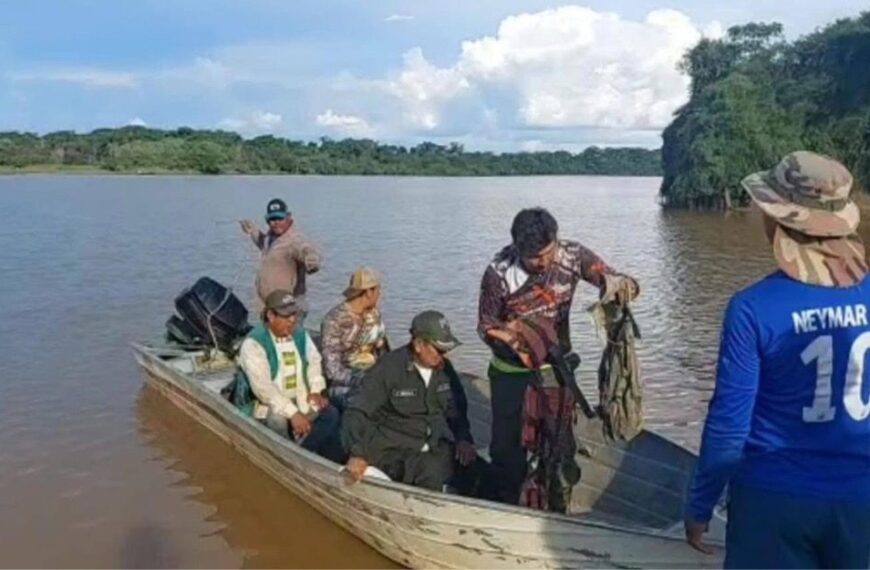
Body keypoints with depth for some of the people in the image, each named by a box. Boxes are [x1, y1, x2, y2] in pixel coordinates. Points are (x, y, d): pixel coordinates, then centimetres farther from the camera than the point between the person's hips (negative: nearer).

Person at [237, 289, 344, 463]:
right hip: (270, 405, -5)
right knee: (279, 423, -33)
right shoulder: (254, 343, -16)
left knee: (331, 415, -15)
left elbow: (314, 361, 18)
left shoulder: (300, 334, 6)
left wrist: (316, 390, -1)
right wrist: (292, 413, -29)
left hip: (302, 399, 6)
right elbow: (262, 386, -24)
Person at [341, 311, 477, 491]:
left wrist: (463, 438, 3)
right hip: (393, 451, -6)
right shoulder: (388, 367, -12)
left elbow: (456, 409, 19)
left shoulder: (444, 368, 5)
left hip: (435, 447, 6)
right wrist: (357, 453, -23)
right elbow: (356, 411, -12)